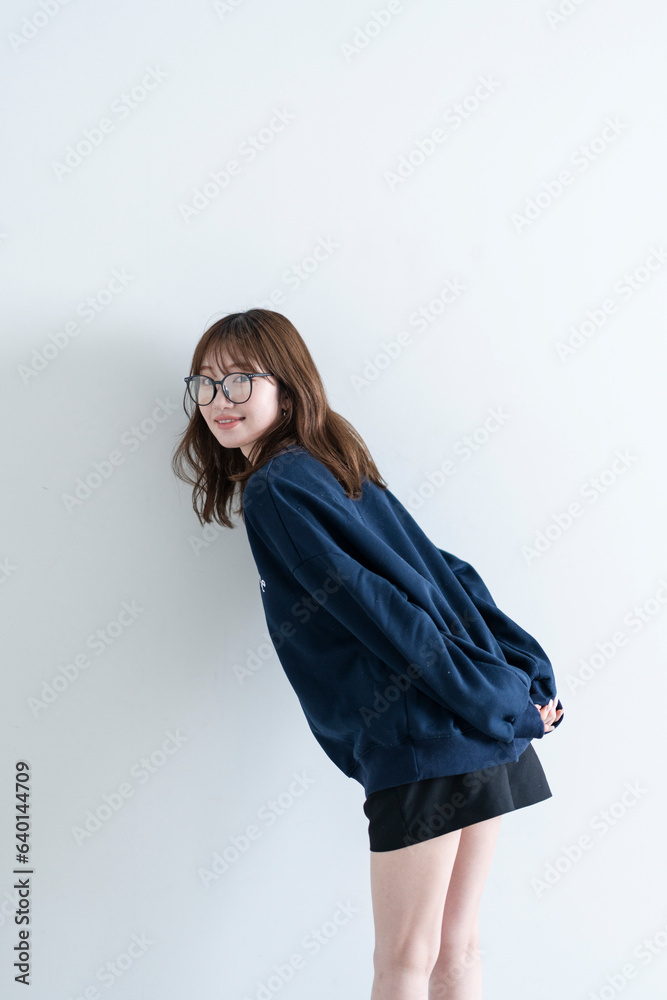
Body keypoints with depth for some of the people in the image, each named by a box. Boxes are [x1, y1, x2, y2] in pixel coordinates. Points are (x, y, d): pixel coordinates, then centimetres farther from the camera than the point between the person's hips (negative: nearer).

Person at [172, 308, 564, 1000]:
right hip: (483, 738, 9)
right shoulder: (337, 471, 18)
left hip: (420, 743, -9)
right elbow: (446, 573, 14)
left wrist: (500, 702, -13)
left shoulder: (274, 488, -9)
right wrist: (530, 677, 10)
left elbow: (383, 607, -17)